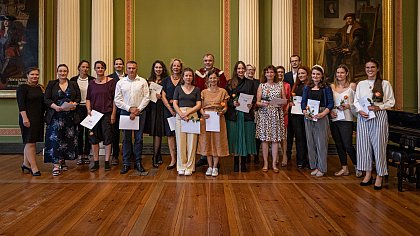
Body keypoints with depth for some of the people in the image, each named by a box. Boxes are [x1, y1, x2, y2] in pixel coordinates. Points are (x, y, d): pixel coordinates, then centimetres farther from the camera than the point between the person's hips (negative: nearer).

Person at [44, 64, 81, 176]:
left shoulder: (74, 84, 11)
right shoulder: (51, 84, 7)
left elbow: (78, 98, 7)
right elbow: (46, 99, 1)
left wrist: (74, 104, -14)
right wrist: (56, 106, -16)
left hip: (70, 116, 2)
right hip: (55, 116, -2)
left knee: (68, 139, 6)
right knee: (55, 139, -8)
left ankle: (63, 161, 22)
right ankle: (56, 165, -9)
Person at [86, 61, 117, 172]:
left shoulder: (111, 81, 0)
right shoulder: (92, 84, 10)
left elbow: (114, 99, -2)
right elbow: (88, 98, 15)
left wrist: (113, 114, -7)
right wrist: (88, 109, -2)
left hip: (107, 114, -3)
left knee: (107, 138, 0)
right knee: (93, 138, 5)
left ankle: (107, 162, 10)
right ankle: (96, 162, 15)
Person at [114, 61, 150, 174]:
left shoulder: (142, 82, 4)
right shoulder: (120, 83, 6)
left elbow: (146, 98, 0)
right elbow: (117, 100, 2)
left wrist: (137, 110, -9)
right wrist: (130, 109, -8)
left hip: (140, 112, 0)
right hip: (125, 112, 1)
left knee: (139, 138, 4)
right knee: (126, 139, 3)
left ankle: (138, 162, 13)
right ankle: (126, 164, 10)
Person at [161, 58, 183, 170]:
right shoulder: (166, 80, 10)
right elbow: (163, 96, 5)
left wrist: (175, 101, -10)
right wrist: (171, 110, -5)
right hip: (168, 109, 2)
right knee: (170, 134, 1)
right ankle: (173, 160, 6)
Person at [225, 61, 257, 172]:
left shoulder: (250, 83, 10)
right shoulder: (229, 83, 7)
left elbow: (254, 98, 7)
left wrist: (251, 104, -12)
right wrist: (233, 103, -15)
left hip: (247, 114, 1)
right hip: (233, 114, -1)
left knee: (246, 137, 2)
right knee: (234, 138, 2)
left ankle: (244, 163, 11)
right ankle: (235, 163, 11)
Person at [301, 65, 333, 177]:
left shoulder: (326, 88, 3)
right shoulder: (307, 87, 13)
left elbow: (331, 103, -2)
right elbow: (303, 102, 10)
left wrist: (323, 114, -16)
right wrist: (305, 112, -9)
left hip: (321, 117, -4)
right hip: (308, 117, 4)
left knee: (321, 142, -3)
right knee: (311, 142, 6)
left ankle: (321, 168, 6)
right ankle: (314, 166, 16)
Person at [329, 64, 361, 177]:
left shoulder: (352, 86, -1)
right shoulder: (332, 86, 9)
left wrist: (348, 106, -17)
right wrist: (330, 111, -3)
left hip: (346, 120, -5)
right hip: (334, 119, 5)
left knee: (348, 145, -7)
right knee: (338, 145, 10)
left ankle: (357, 167, 14)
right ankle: (344, 168, 22)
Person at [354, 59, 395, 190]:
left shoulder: (385, 84, 2)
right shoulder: (361, 84, 11)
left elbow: (391, 101, 1)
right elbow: (356, 101, 12)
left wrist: (379, 107, -14)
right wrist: (360, 110, -6)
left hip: (379, 117, -3)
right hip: (363, 117, 3)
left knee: (379, 145, -3)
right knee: (364, 145, 4)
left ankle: (379, 176, 6)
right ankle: (368, 174, 16)